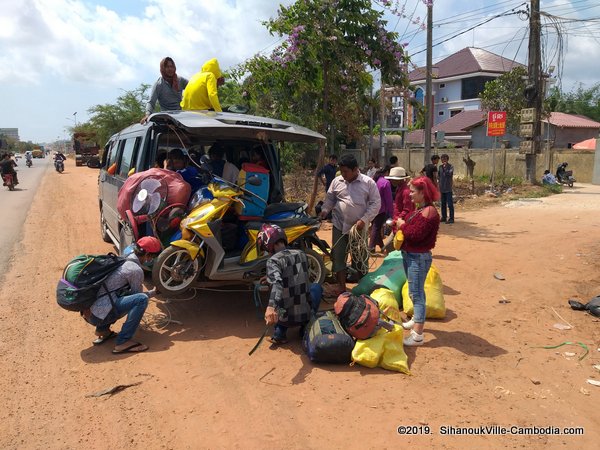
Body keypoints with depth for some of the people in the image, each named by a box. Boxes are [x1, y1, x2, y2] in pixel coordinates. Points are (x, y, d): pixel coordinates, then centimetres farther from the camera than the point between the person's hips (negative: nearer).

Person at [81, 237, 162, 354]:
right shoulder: (136, 270, -12)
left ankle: (102, 330, 20)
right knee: (141, 299, -19)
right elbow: (138, 295, 2)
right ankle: (123, 342, -18)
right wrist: (153, 292, 18)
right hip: (99, 315, -9)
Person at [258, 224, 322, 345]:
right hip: (307, 314, 3)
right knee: (316, 287, 33)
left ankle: (280, 331, 10)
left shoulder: (274, 260, -12)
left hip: (287, 319, -3)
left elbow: (277, 283, -30)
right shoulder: (301, 254, 6)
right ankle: (306, 326, 18)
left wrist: (271, 307, -43)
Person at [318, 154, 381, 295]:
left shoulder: (368, 183, -5)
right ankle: (341, 286, 18)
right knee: (338, 256, 5)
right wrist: (325, 210, -7)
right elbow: (330, 198, 13)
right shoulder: (337, 181, 3)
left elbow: (375, 203, -6)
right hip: (339, 226, 3)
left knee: (360, 257, 9)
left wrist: (364, 220, -15)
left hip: (359, 228, -2)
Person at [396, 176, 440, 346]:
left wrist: (403, 225, -12)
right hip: (409, 255, 10)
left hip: (419, 257, -10)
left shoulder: (429, 211, -20)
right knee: (415, 291, 23)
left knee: (416, 293, -9)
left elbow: (416, 234, -26)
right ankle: (416, 320, 41)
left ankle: (417, 335, -7)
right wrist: (401, 225, -2)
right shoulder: (419, 209, 11)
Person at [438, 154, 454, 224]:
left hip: (448, 189, -6)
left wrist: (445, 167, -23)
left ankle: (451, 218, -5)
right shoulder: (440, 167, 11)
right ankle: (444, 217, 21)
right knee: (443, 204, 12)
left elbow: (450, 173, -22)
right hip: (442, 188, 6)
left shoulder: (450, 166, -5)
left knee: (450, 204, -7)